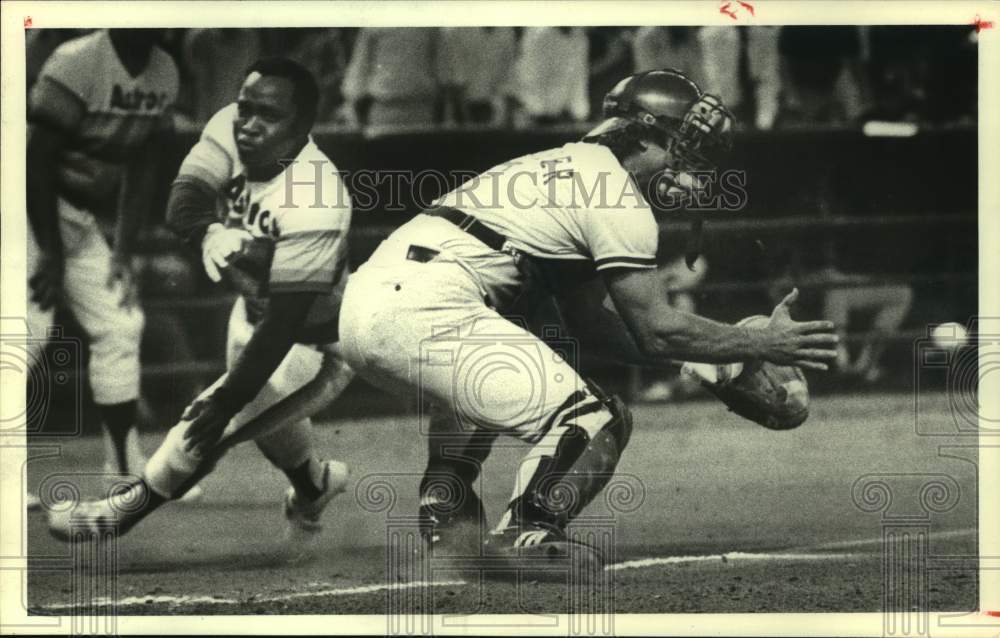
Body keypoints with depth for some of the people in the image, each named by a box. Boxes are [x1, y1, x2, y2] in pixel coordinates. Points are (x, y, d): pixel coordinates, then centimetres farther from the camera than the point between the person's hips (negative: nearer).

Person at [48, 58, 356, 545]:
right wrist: (208, 233, -48)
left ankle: (130, 509, -2)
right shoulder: (231, 130, -15)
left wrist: (229, 399, -37)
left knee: (213, 419, -21)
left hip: (311, 340, -8)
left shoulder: (313, 201, -35)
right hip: (254, 309, 8)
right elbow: (182, 202, -25)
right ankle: (312, 485, 54)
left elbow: (286, 321, -34)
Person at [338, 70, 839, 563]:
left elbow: (581, 317, 30)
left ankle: (441, 516, 28)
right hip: (423, 312, -10)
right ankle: (524, 536, -19)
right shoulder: (619, 195, 0)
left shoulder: (561, 166, 28)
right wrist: (763, 345, 5)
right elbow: (653, 331, -3)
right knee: (595, 420, -8)